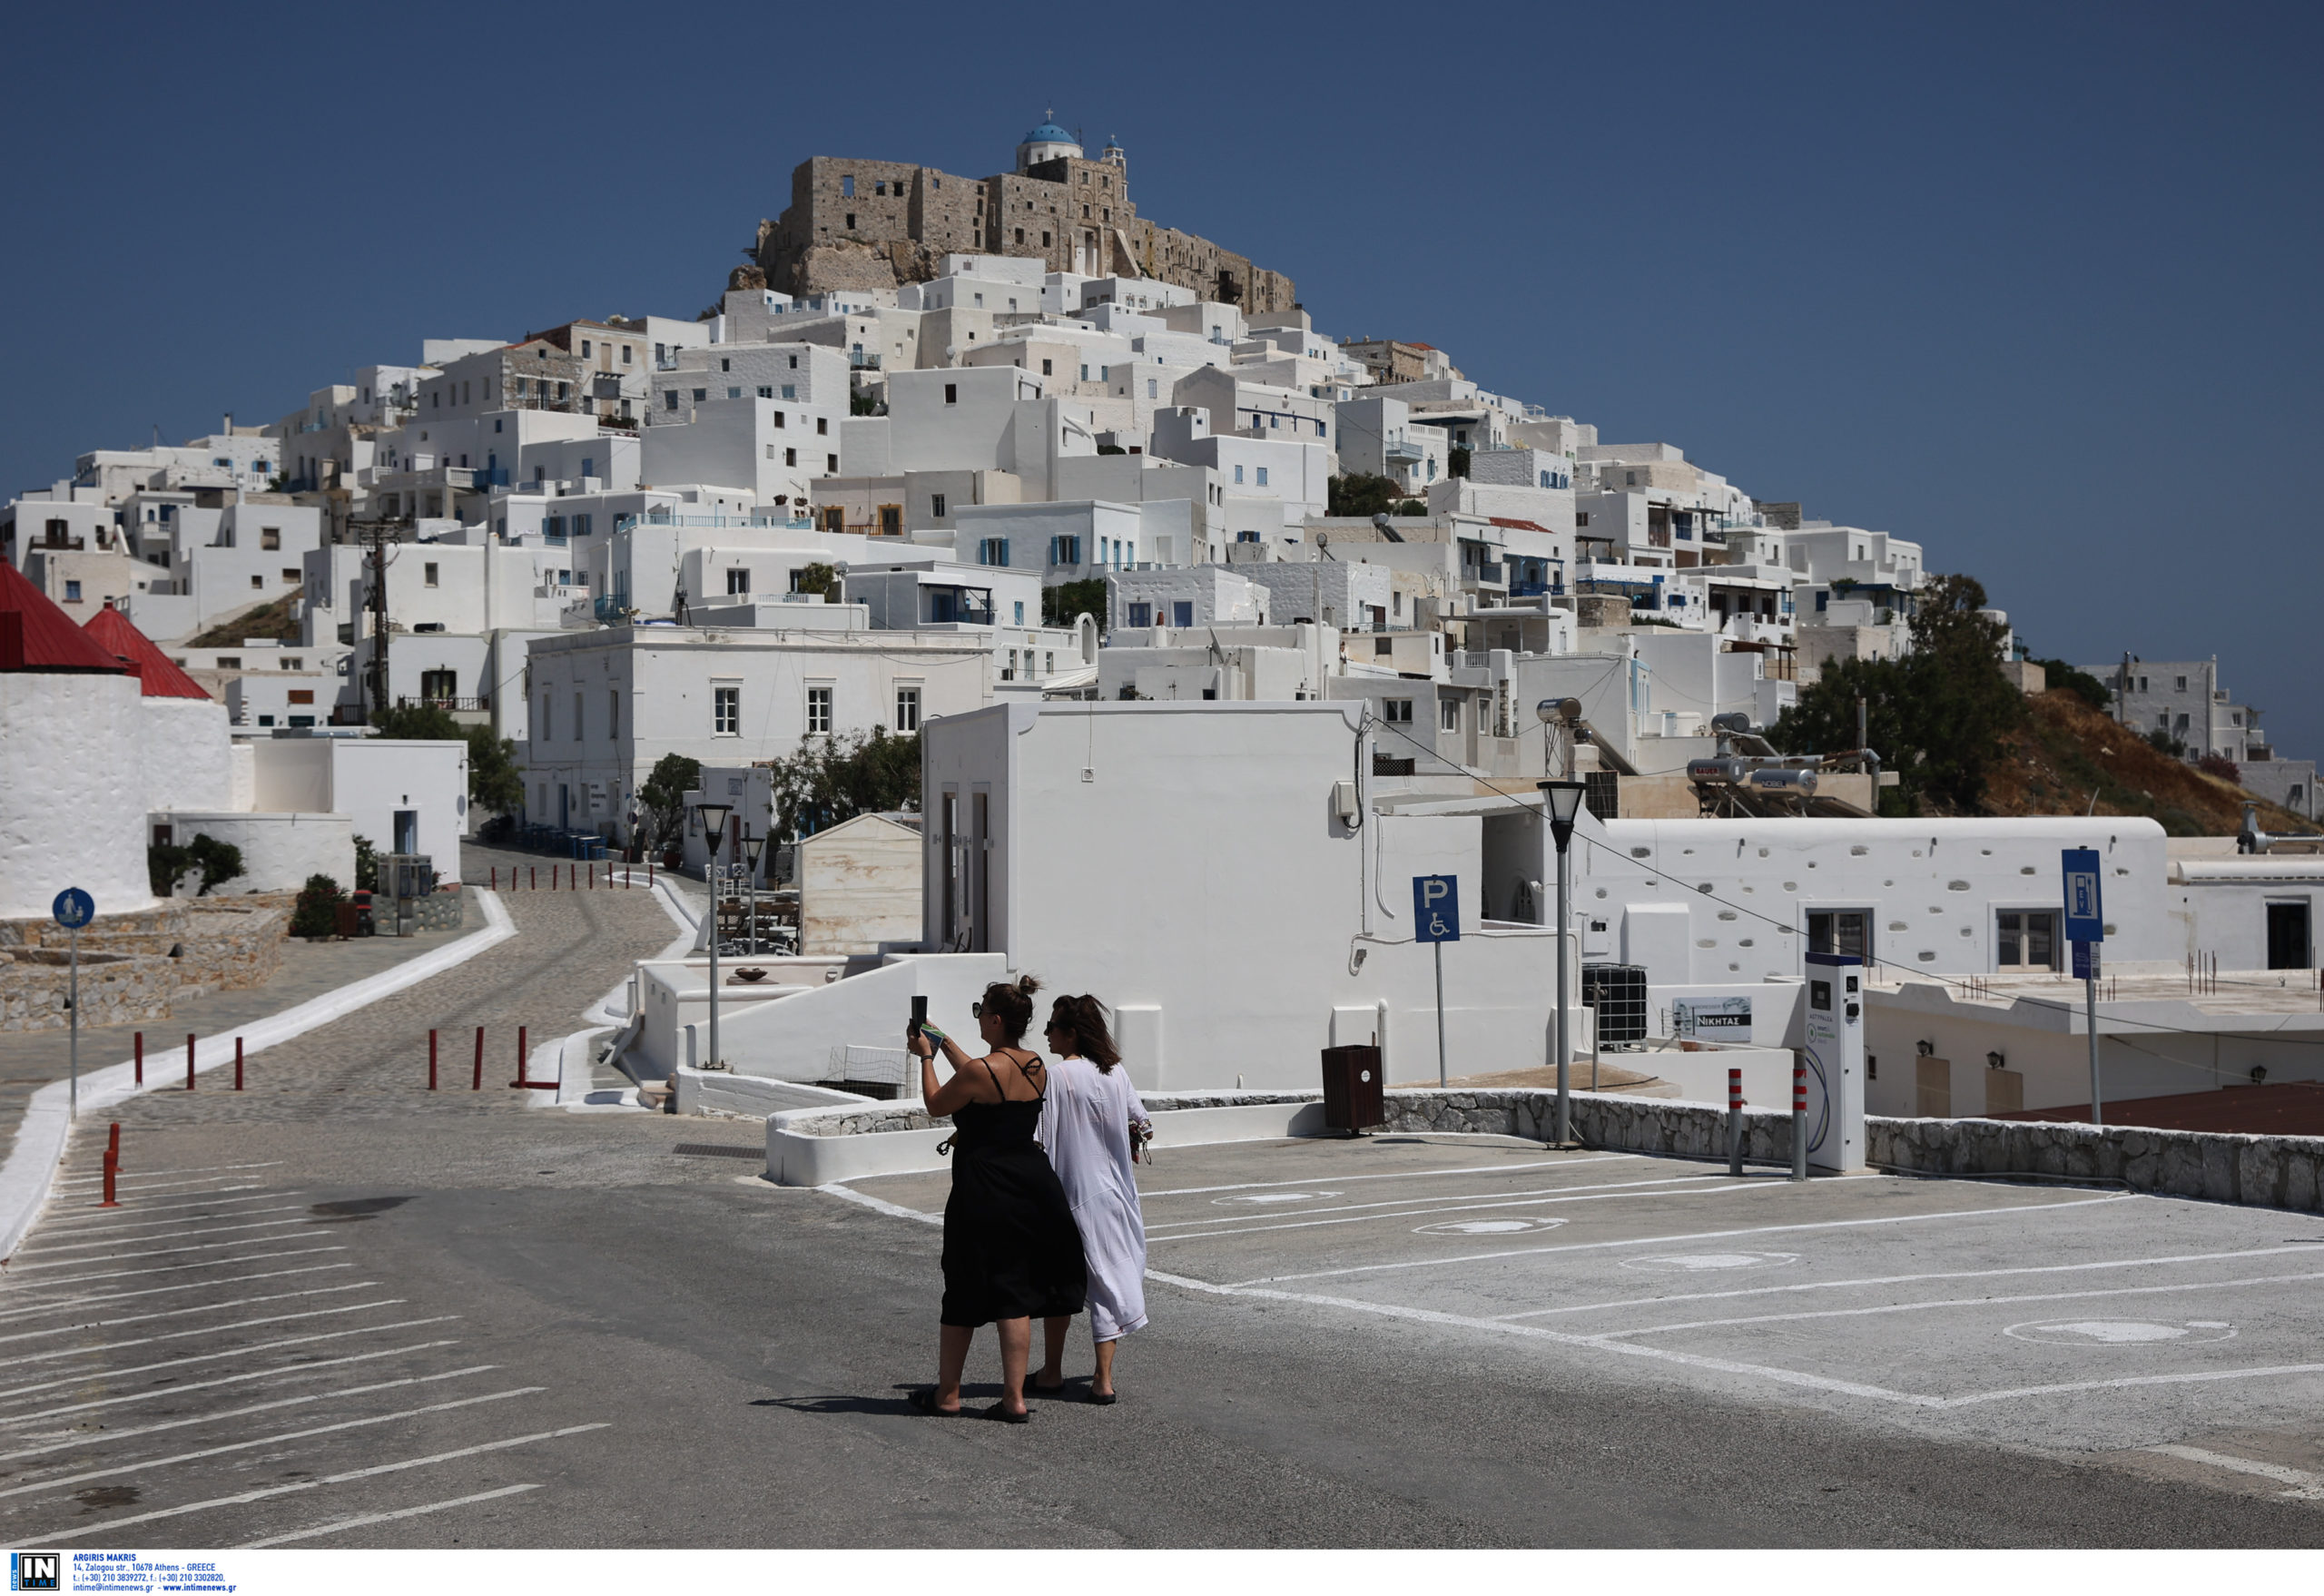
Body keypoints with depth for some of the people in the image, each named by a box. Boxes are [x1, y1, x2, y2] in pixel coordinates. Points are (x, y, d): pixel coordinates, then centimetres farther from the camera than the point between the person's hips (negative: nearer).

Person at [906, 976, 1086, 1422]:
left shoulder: (981, 1070, -18)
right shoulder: (1036, 1066, 5)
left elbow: (936, 1104, -2)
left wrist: (926, 1056, 11)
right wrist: (944, 1042, 31)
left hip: (983, 1192, -6)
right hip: (1030, 1181, 6)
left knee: (964, 1293, 7)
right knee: (1015, 1294, 9)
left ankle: (947, 1394, 19)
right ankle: (1014, 1398, 8)